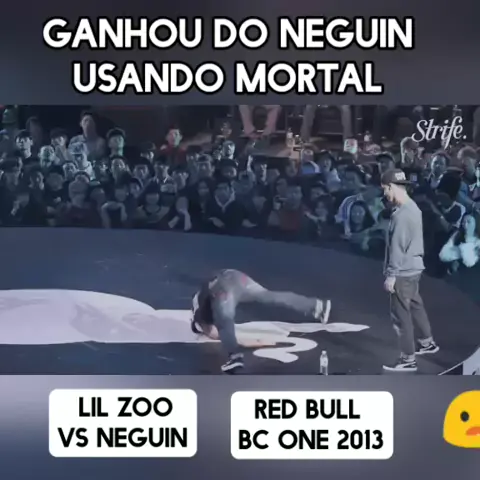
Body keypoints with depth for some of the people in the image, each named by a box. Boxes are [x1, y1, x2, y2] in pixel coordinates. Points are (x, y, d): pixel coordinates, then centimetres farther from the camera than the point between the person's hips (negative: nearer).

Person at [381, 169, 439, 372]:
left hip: (403, 272, -10)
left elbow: (397, 247, -23)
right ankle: (427, 343, 42)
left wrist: (391, 275, -19)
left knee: (401, 316, -1)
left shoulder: (402, 214, -22)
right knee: (415, 307, 25)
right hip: (413, 268, 10)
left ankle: (408, 360, 7)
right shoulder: (412, 207, 8)